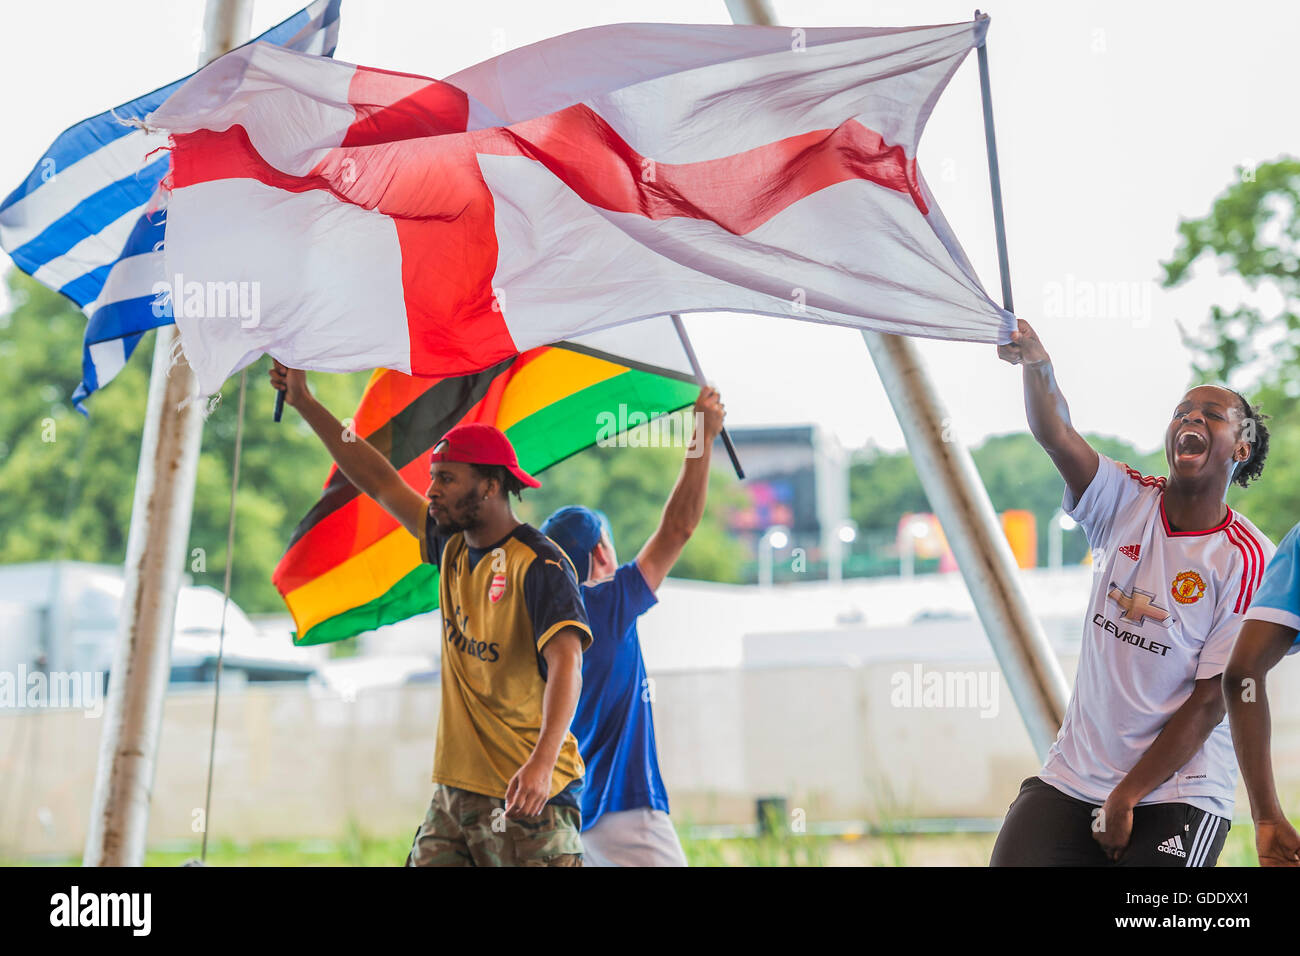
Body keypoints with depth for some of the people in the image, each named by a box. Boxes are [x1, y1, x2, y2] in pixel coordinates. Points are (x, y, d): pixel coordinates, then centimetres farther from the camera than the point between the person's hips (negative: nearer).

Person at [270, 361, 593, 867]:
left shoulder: (538, 564, -12)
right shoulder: (453, 547, 13)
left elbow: (566, 665, -24)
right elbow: (379, 482, 21)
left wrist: (542, 763, -38)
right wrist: (305, 402, 20)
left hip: (528, 794, -7)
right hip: (455, 790, 7)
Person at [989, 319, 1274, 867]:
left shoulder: (1248, 560, -9)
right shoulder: (1127, 504, 3)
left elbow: (1210, 701, -10)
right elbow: (1055, 436, -16)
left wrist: (1126, 799, -12)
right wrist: (1036, 364, -37)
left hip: (1176, 795, -3)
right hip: (1071, 775, 3)